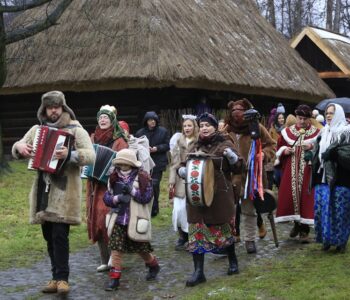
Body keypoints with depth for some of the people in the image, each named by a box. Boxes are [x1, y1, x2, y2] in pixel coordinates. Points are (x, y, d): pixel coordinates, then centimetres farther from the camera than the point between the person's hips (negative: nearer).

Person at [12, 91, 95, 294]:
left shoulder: (76, 130, -3)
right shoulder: (37, 130, 12)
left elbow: (91, 155, -15)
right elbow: (16, 151, 19)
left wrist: (70, 154, -33)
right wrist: (20, 147, -5)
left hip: (64, 191, -5)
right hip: (43, 190, 5)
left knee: (60, 235, -10)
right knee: (49, 236, 10)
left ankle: (62, 278, -2)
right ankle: (56, 276, 20)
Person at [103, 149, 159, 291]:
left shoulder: (142, 178, -6)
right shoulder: (114, 178, 6)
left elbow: (147, 197, -14)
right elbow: (106, 197, 3)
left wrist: (131, 190, -22)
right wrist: (117, 198, -16)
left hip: (136, 221, -3)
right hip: (119, 220, 3)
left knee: (141, 248, 11)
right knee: (116, 249, -6)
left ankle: (153, 266, 40)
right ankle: (114, 278, 0)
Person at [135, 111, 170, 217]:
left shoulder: (163, 131, 4)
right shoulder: (140, 132, 8)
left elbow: (167, 145, 3)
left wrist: (157, 148, -12)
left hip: (158, 163, -2)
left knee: (155, 184, -8)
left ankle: (154, 207, 3)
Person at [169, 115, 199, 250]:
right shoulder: (179, 142, 11)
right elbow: (174, 163, 10)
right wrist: (172, 180, 3)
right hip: (181, 181, 4)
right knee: (178, 210, -1)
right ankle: (182, 235, 16)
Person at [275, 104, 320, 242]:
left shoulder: (316, 133, 1)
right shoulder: (287, 132, 9)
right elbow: (279, 148, 16)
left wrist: (313, 148, -14)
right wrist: (284, 151, -5)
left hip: (307, 171, -2)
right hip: (291, 171, 3)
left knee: (305, 197, -6)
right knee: (289, 196, 0)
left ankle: (304, 229, 2)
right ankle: (297, 223, 21)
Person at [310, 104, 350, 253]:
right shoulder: (323, 133, 18)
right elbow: (317, 153, 20)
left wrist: (332, 152, -20)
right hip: (323, 176, 6)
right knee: (321, 208, 3)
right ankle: (326, 239, 14)